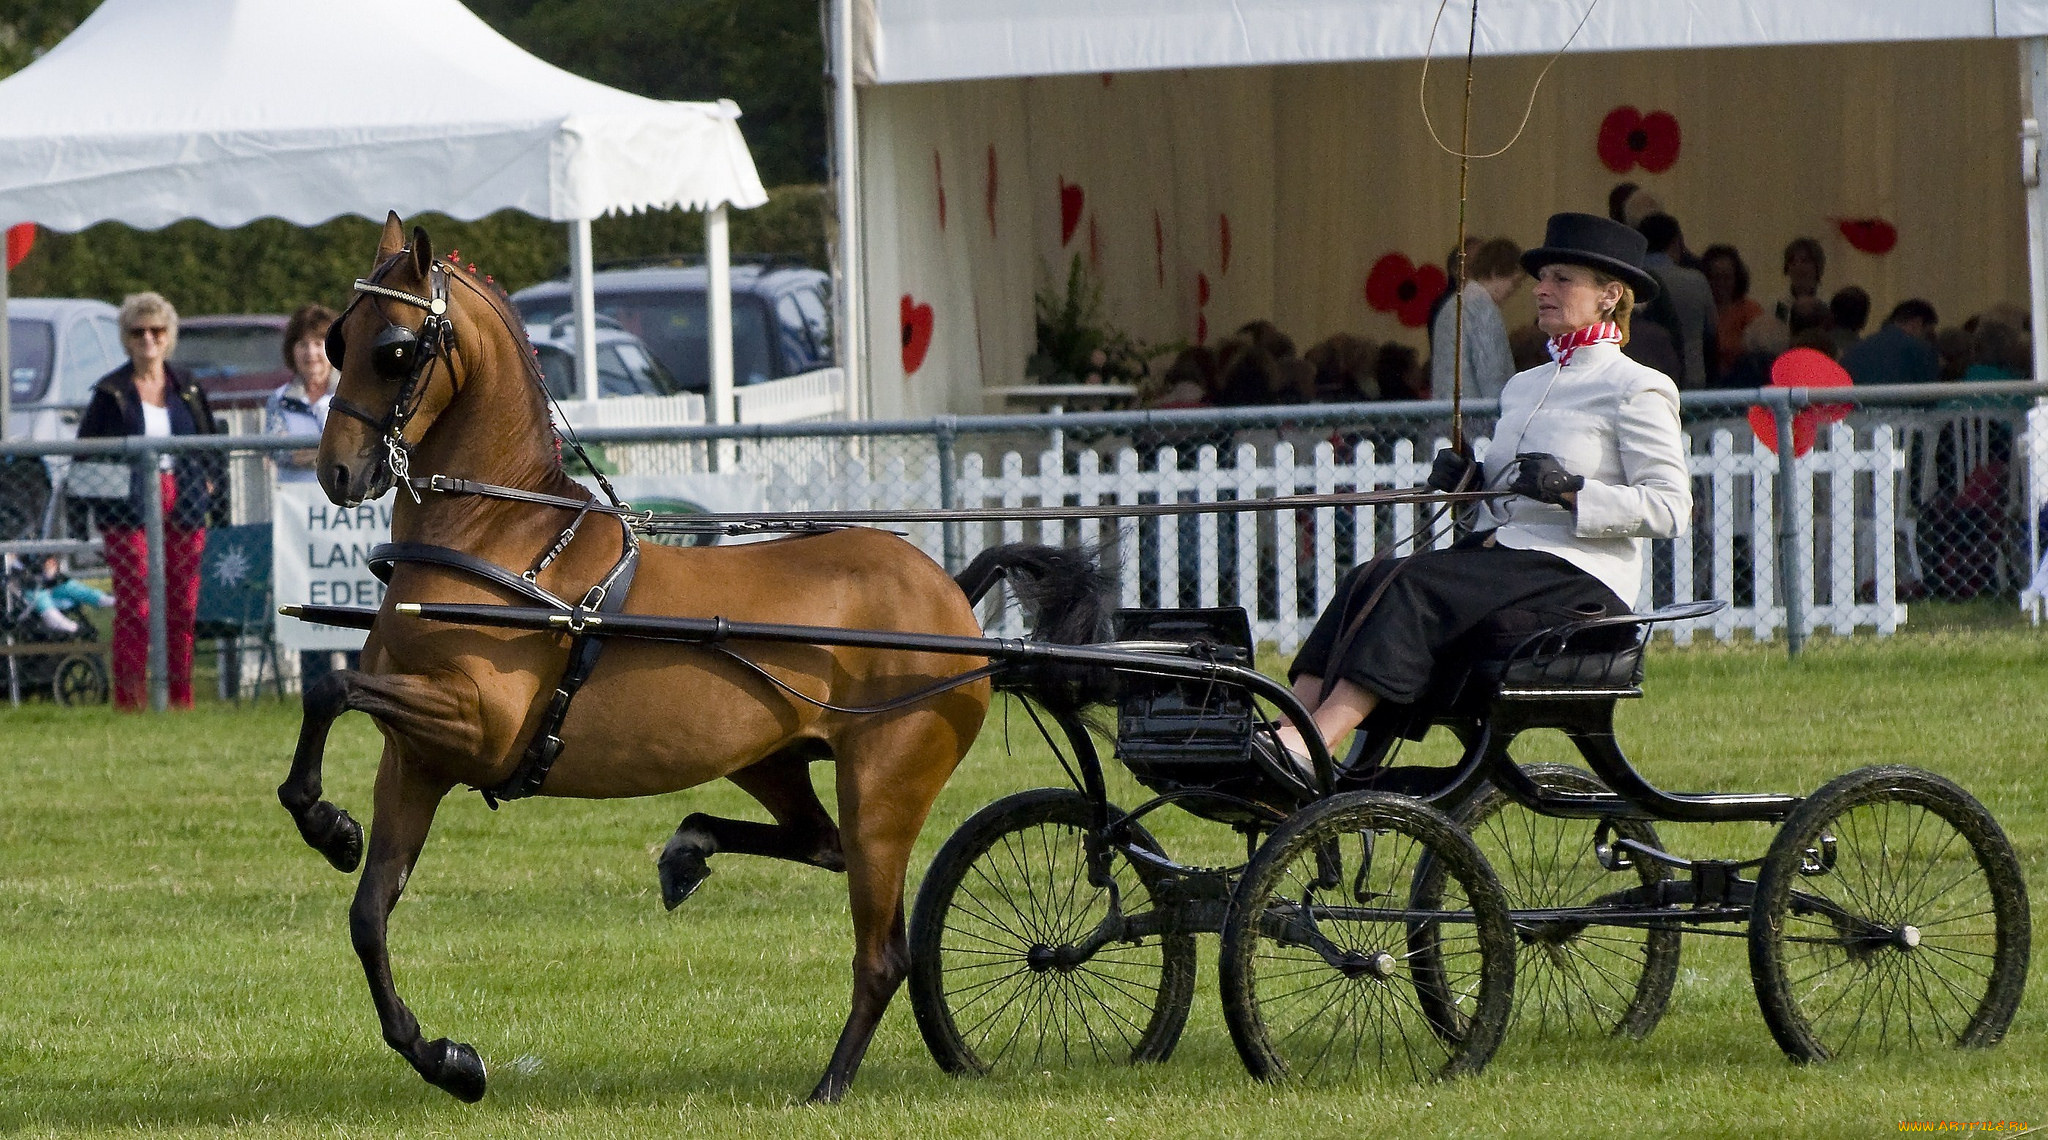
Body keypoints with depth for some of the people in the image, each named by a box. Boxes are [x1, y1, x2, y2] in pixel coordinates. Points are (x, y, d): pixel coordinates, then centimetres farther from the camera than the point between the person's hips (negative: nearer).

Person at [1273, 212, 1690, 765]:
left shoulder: (1637, 390, -2)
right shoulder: (1524, 387, 23)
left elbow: (1670, 507, -10)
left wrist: (1570, 489, -19)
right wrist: (1464, 476, 6)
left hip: (1576, 578, -8)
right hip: (1500, 550, 8)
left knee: (1409, 584, -29)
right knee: (1365, 581, -18)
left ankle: (1311, 742, -40)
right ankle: (1292, 725, -33)